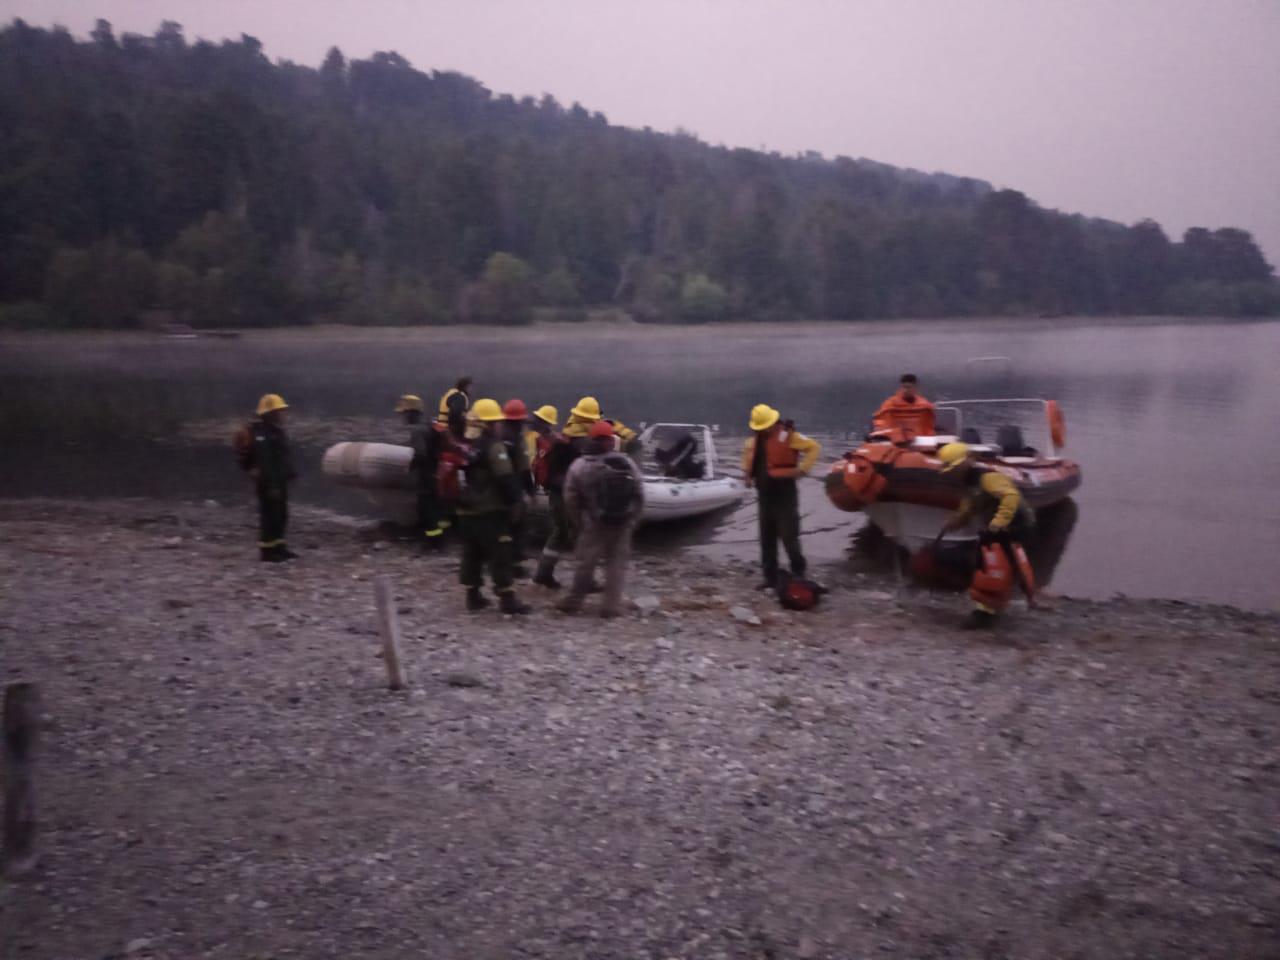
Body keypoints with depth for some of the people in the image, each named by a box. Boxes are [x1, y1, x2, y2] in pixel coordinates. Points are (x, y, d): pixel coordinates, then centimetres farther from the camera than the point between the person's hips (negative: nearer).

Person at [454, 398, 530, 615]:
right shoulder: (493, 446, -14)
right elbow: (506, 478, -20)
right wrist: (514, 499, -8)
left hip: (466, 510, 8)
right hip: (491, 510, -8)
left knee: (472, 554, 14)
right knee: (500, 555, -3)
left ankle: (473, 595, 18)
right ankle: (507, 598, -2)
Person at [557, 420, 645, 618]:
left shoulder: (579, 465, -7)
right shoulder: (627, 463, -2)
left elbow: (571, 499, -5)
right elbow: (639, 495, 0)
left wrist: (578, 524, 7)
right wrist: (633, 520, 9)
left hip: (594, 523, -1)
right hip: (623, 523, 1)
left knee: (586, 563, 8)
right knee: (617, 563, 7)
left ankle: (574, 600, 17)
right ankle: (611, 605, 3)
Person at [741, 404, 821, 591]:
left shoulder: (788, 435, -12)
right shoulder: (754, 440, 10)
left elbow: (814, 447, -13)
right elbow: (748, 452, 31)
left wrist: (802, 469, -17)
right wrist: (747, 472, 17)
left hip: (784, 494, -7)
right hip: (764, 494, 7)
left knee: (789, 537, -5)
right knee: (767, 540, 10)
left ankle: (798, 574, 10)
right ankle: (771, 578, 17)